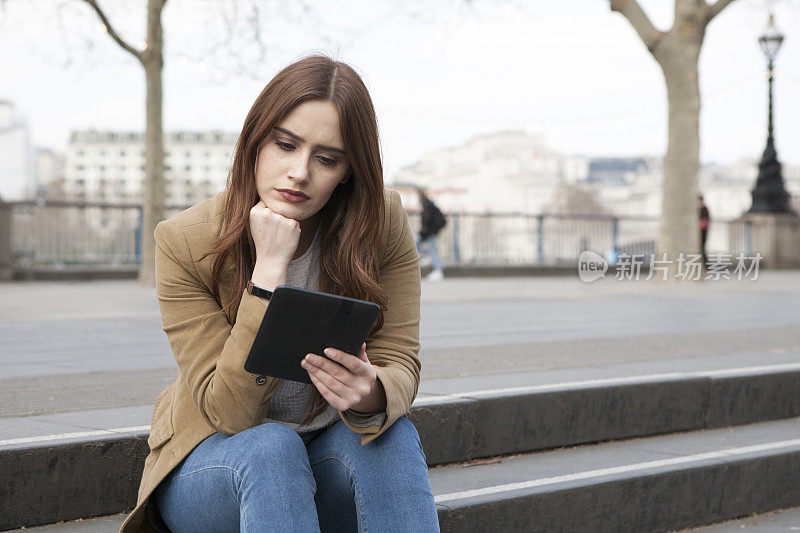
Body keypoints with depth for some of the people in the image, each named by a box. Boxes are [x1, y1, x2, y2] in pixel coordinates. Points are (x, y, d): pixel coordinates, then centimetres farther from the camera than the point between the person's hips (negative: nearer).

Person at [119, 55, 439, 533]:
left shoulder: (384, 225, -10)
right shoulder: (185, 243, -17)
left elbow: (399, 363, -11)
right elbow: (228, 412, -22)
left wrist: (371, 395, -37)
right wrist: (270, 269, -31)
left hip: (337, 454, 2)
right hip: (218, 465, -2)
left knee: (393, 436, -30)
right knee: (268, 448, -35)